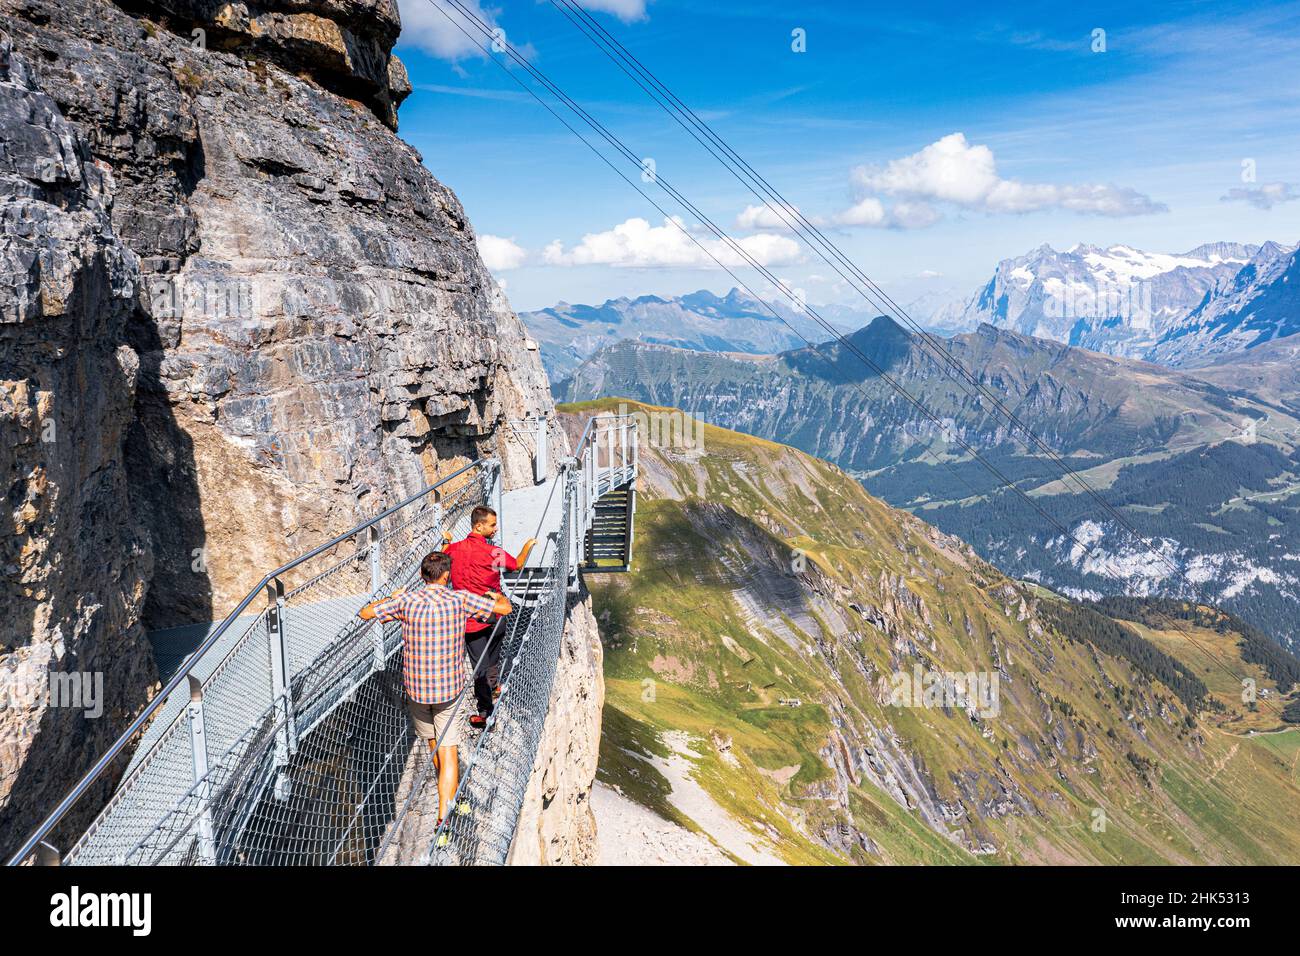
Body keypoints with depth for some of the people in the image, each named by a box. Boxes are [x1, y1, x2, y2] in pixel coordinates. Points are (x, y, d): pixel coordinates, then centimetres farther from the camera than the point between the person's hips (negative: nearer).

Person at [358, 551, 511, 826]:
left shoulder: (407, 601, -10)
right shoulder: (460, 599, -10)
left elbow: (365, 613, 1)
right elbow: (505, 608, -3)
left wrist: (392, 598, 17)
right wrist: (497, 595, 21)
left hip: (415, 687, 2)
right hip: (449, 688, -2)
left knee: (433, 743, 23)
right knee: (447, 750, 2)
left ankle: (449, 790, 45)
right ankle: (444, 815, -5)